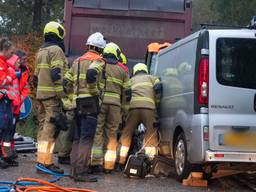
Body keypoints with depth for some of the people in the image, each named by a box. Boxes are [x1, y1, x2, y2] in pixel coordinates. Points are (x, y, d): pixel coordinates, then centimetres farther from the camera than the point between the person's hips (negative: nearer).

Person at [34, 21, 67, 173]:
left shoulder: (41, 52, 21)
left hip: (41, 93, 9)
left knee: (44, 126, 12)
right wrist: (62, 94, -19)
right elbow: (57, 74, -18)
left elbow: (36, 76, 23)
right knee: (51, 128, -10)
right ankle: (46, 162, -12)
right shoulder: (56, 50, -8)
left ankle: (41, 160, 15)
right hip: (52, 94, -9)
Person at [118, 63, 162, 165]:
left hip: (133, 107, 2)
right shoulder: (151, 77, 26)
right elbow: (158, 88, 7)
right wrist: (156, 101, 17)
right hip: (148, 107, -2)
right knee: (151, 133, 4)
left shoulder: (131, 80, 31)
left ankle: (121, 160, 11)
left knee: (126, 133, 10)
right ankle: (150, 159, -3)